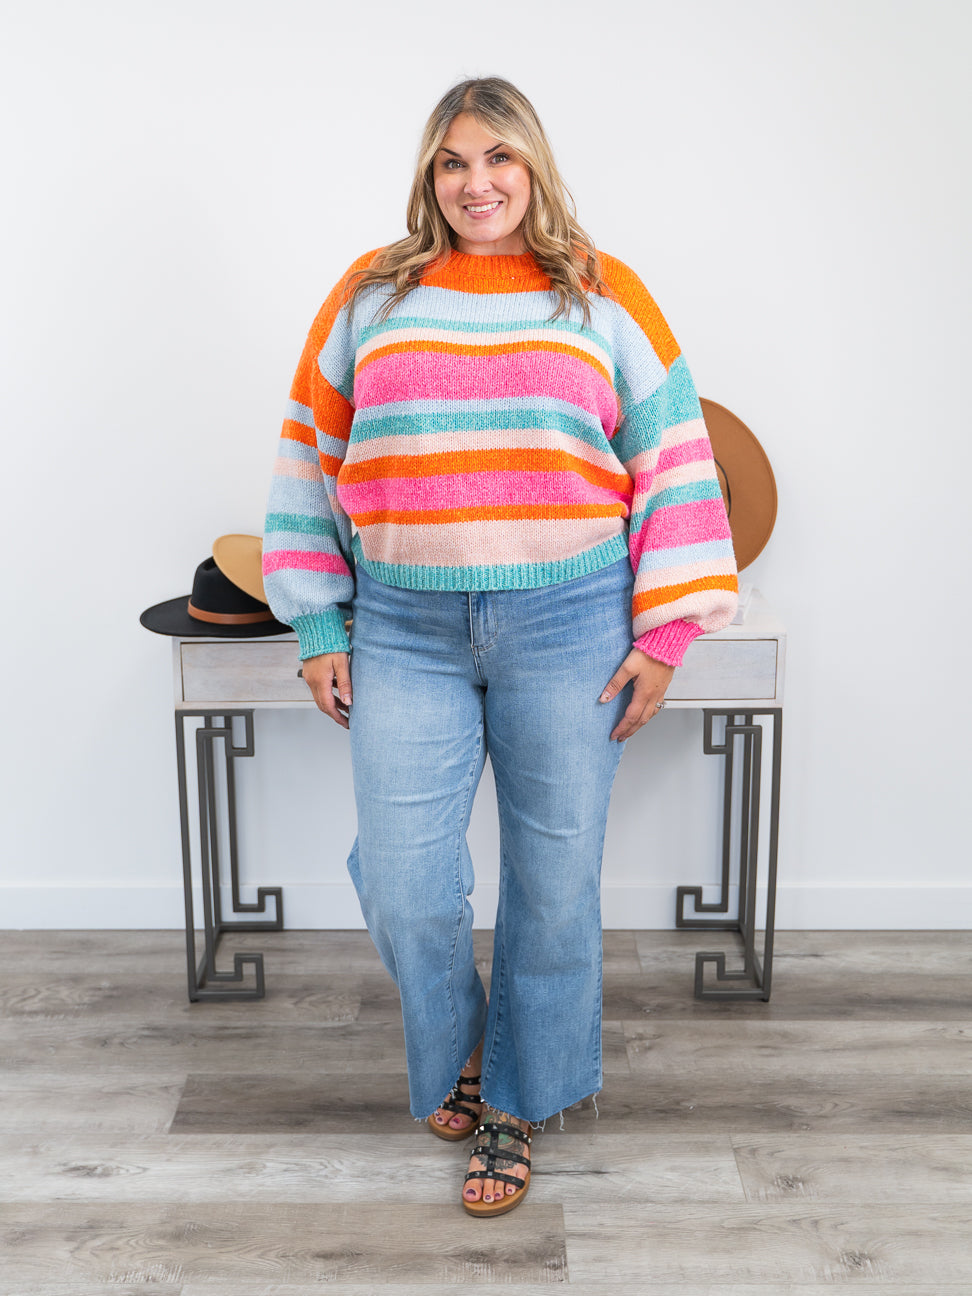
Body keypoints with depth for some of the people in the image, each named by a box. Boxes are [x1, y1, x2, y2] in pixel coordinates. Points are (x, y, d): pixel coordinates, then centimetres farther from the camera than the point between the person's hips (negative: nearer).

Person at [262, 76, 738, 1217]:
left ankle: (515, 1104, 29)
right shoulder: (369, 296, 9)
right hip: (406, 631, 1)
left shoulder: (603, 295, 6)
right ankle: (458, 1047, 32)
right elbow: (310, 458, 11)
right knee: (402, 889, 1)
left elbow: (675, 461, 4)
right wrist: (319, 629, 5)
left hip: (567, 626, -1)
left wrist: (662, 635, -3)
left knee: (554, 883, 7)